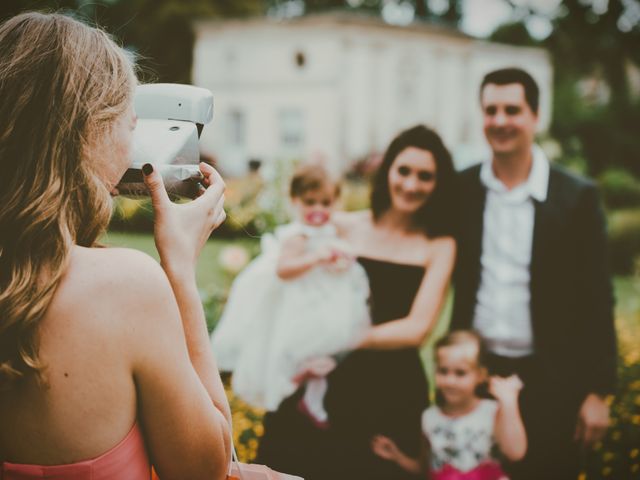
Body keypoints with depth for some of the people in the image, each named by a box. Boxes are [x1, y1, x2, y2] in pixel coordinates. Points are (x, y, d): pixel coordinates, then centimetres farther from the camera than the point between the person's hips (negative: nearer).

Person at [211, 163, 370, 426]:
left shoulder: (326, 231, 5)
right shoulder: (298, 236, -22)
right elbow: (283, 269, -35)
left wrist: (343, 259, 0)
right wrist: (316, 258, -42)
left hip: (322, 302, 10)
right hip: (301, 307, -10)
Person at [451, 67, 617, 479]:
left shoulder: (577, 197, -5)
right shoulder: (461, 190, 2)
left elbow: (597, 301, -4)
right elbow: (453, 281, 8)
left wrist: (598, 391, -6)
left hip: (550, 380, -2)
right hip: (475, 371, 2)